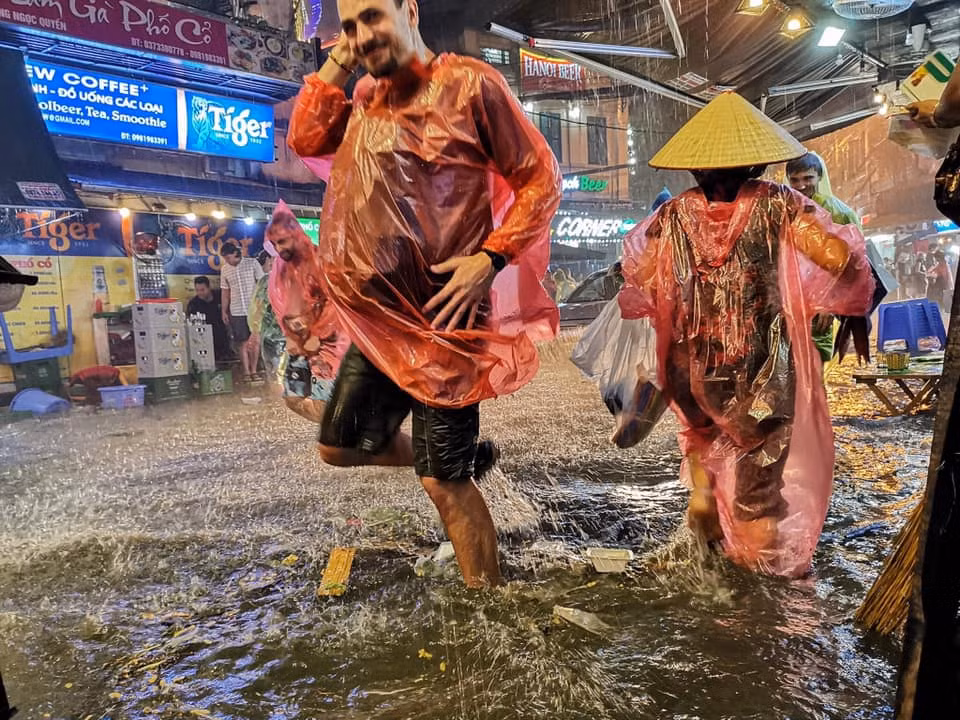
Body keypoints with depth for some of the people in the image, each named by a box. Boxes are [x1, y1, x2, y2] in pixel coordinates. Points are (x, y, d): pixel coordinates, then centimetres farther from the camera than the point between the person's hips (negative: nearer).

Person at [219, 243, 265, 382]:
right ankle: (246, 372, 10)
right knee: (242, 342, 2)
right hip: (236, 312, 2)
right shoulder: (224, 269, 8)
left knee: (255, 340, 1)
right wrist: (223, 311, 10)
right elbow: (225, 291, 12)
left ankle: (254, 370, 14)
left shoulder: (252, 263, -2)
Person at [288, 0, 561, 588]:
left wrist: (489, 259, -20)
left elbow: (541, 178, -9)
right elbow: (306, 140, 12)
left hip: (439, 316, -8)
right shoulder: (369, 97, 15)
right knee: (340, 446, 19)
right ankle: (455, 454, 36)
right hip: (378, 315, 8)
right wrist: (336, 64, 6)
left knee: (443, 481, -5)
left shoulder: (469, 82, -7)